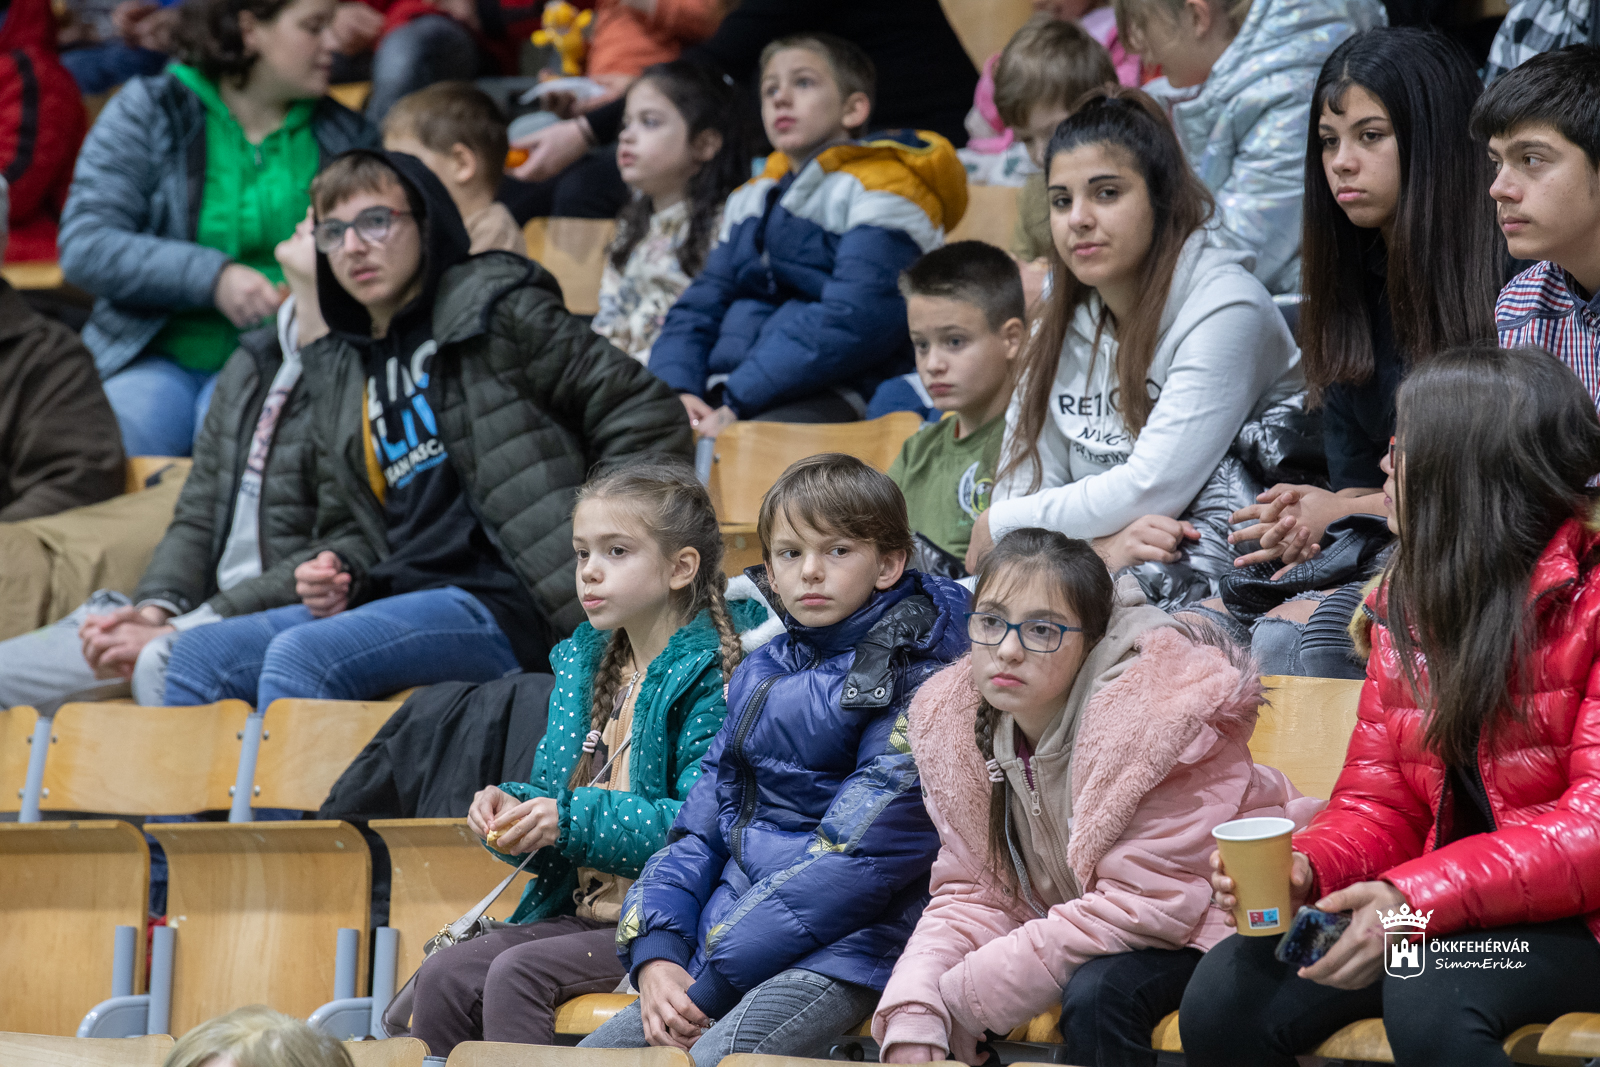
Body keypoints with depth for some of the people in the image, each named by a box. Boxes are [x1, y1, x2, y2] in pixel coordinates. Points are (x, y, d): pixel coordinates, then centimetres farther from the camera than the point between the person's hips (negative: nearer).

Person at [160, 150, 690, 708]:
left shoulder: (496, 312, 1)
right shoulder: (340, 372, 21)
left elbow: (645, 414, -3)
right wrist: (338, 575, 4)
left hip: (501, 605, -7)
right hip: (401, 593, 7)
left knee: (299, 656, -30)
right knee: (198, 657, -10)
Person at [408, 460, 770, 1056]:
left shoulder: (710, 676, -12)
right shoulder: (584, 664, 15)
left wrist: (575, 821, -24)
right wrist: (514, 809, -3)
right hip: (582, 912, 8)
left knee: (517, 973, -26)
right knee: (443, 977, -11)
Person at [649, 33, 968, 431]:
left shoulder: (881, 190, -1)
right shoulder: (751, 200, 26)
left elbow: (854, 322, -15)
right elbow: (698, 308, 20)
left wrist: (737, 403, -21)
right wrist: (676, 392, -4)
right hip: (722, 398, 7)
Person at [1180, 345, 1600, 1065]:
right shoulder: (1403, 606, 12)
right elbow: (1377, 805, 12)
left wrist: (1420, 897, -29)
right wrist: (1304, 867, -11)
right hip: (1434, 909, 7)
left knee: (1429, 999, -36)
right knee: (1223, 1003, -14)